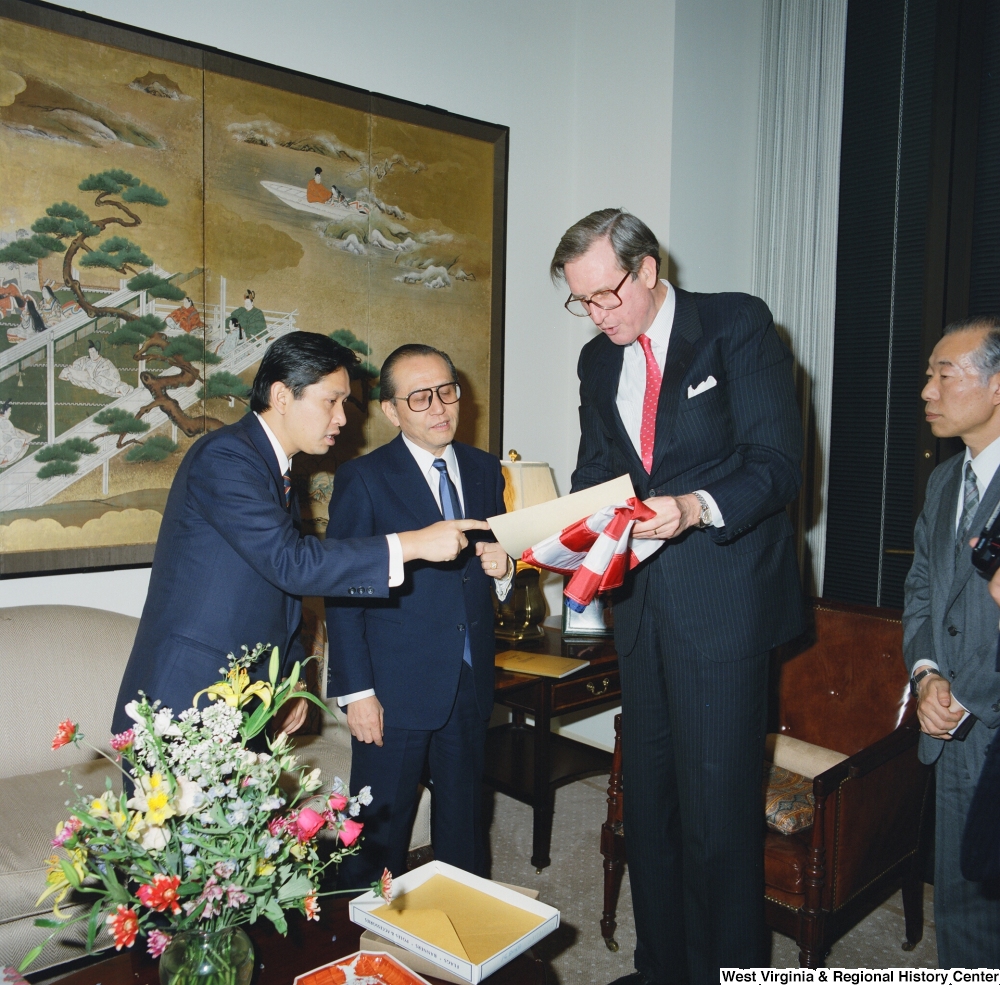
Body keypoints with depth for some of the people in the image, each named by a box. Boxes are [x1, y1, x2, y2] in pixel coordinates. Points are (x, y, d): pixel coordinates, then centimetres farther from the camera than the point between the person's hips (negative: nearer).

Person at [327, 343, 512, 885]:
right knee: (381, 827, 7)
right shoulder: (362, 479, -7)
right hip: (397, 689, -4)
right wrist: (356, 692, -12)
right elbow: (343, 593, -8)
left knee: (464, 819, 19)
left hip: (471, 683, 5)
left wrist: (503, 568, -7)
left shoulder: (485, 470, 8)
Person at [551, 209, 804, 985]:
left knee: (717, 803, -2)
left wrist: (697, 507, -28)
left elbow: (777, 461, -11)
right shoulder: (598, 360, 12)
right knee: (648, 796, 14)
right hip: (644, 600, 6)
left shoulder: (738, 324, -5)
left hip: (724, 596, -6)